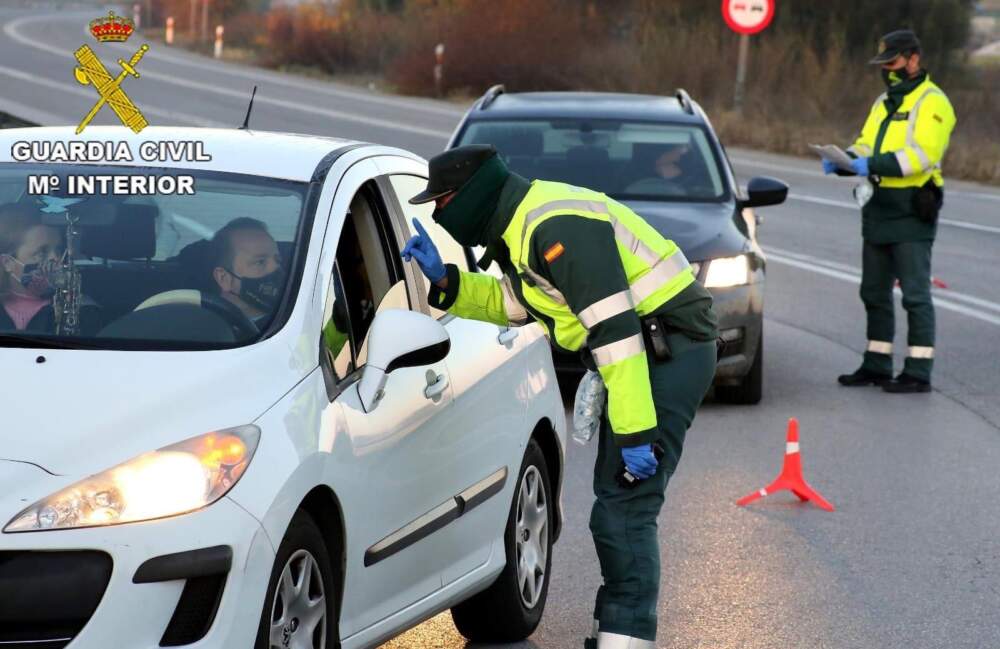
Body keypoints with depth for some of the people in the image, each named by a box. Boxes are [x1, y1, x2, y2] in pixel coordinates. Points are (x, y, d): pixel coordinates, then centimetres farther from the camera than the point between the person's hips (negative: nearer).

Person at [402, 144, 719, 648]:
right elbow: (511, 305, 28)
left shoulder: (556, 228, -22)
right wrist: (443, 279, 14)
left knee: (623, 508, -14)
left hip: (670, 351, -11)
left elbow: (615, 327, -27)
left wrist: (635, 432, -28)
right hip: (650, 353, 11)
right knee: (618, 501, 16)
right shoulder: (522, 226, 12)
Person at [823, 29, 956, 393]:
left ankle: (918, 373, -5)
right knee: (874, 292, 14)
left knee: (915, 294, -7)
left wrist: (875, 165, -28)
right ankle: (876, 366, 22)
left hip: (912, 212, -9)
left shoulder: (931, 103, -10)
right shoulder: (885, 102, 19)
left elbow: (922, 155, -22)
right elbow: (865, 145, 16)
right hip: (880, 210, 9)